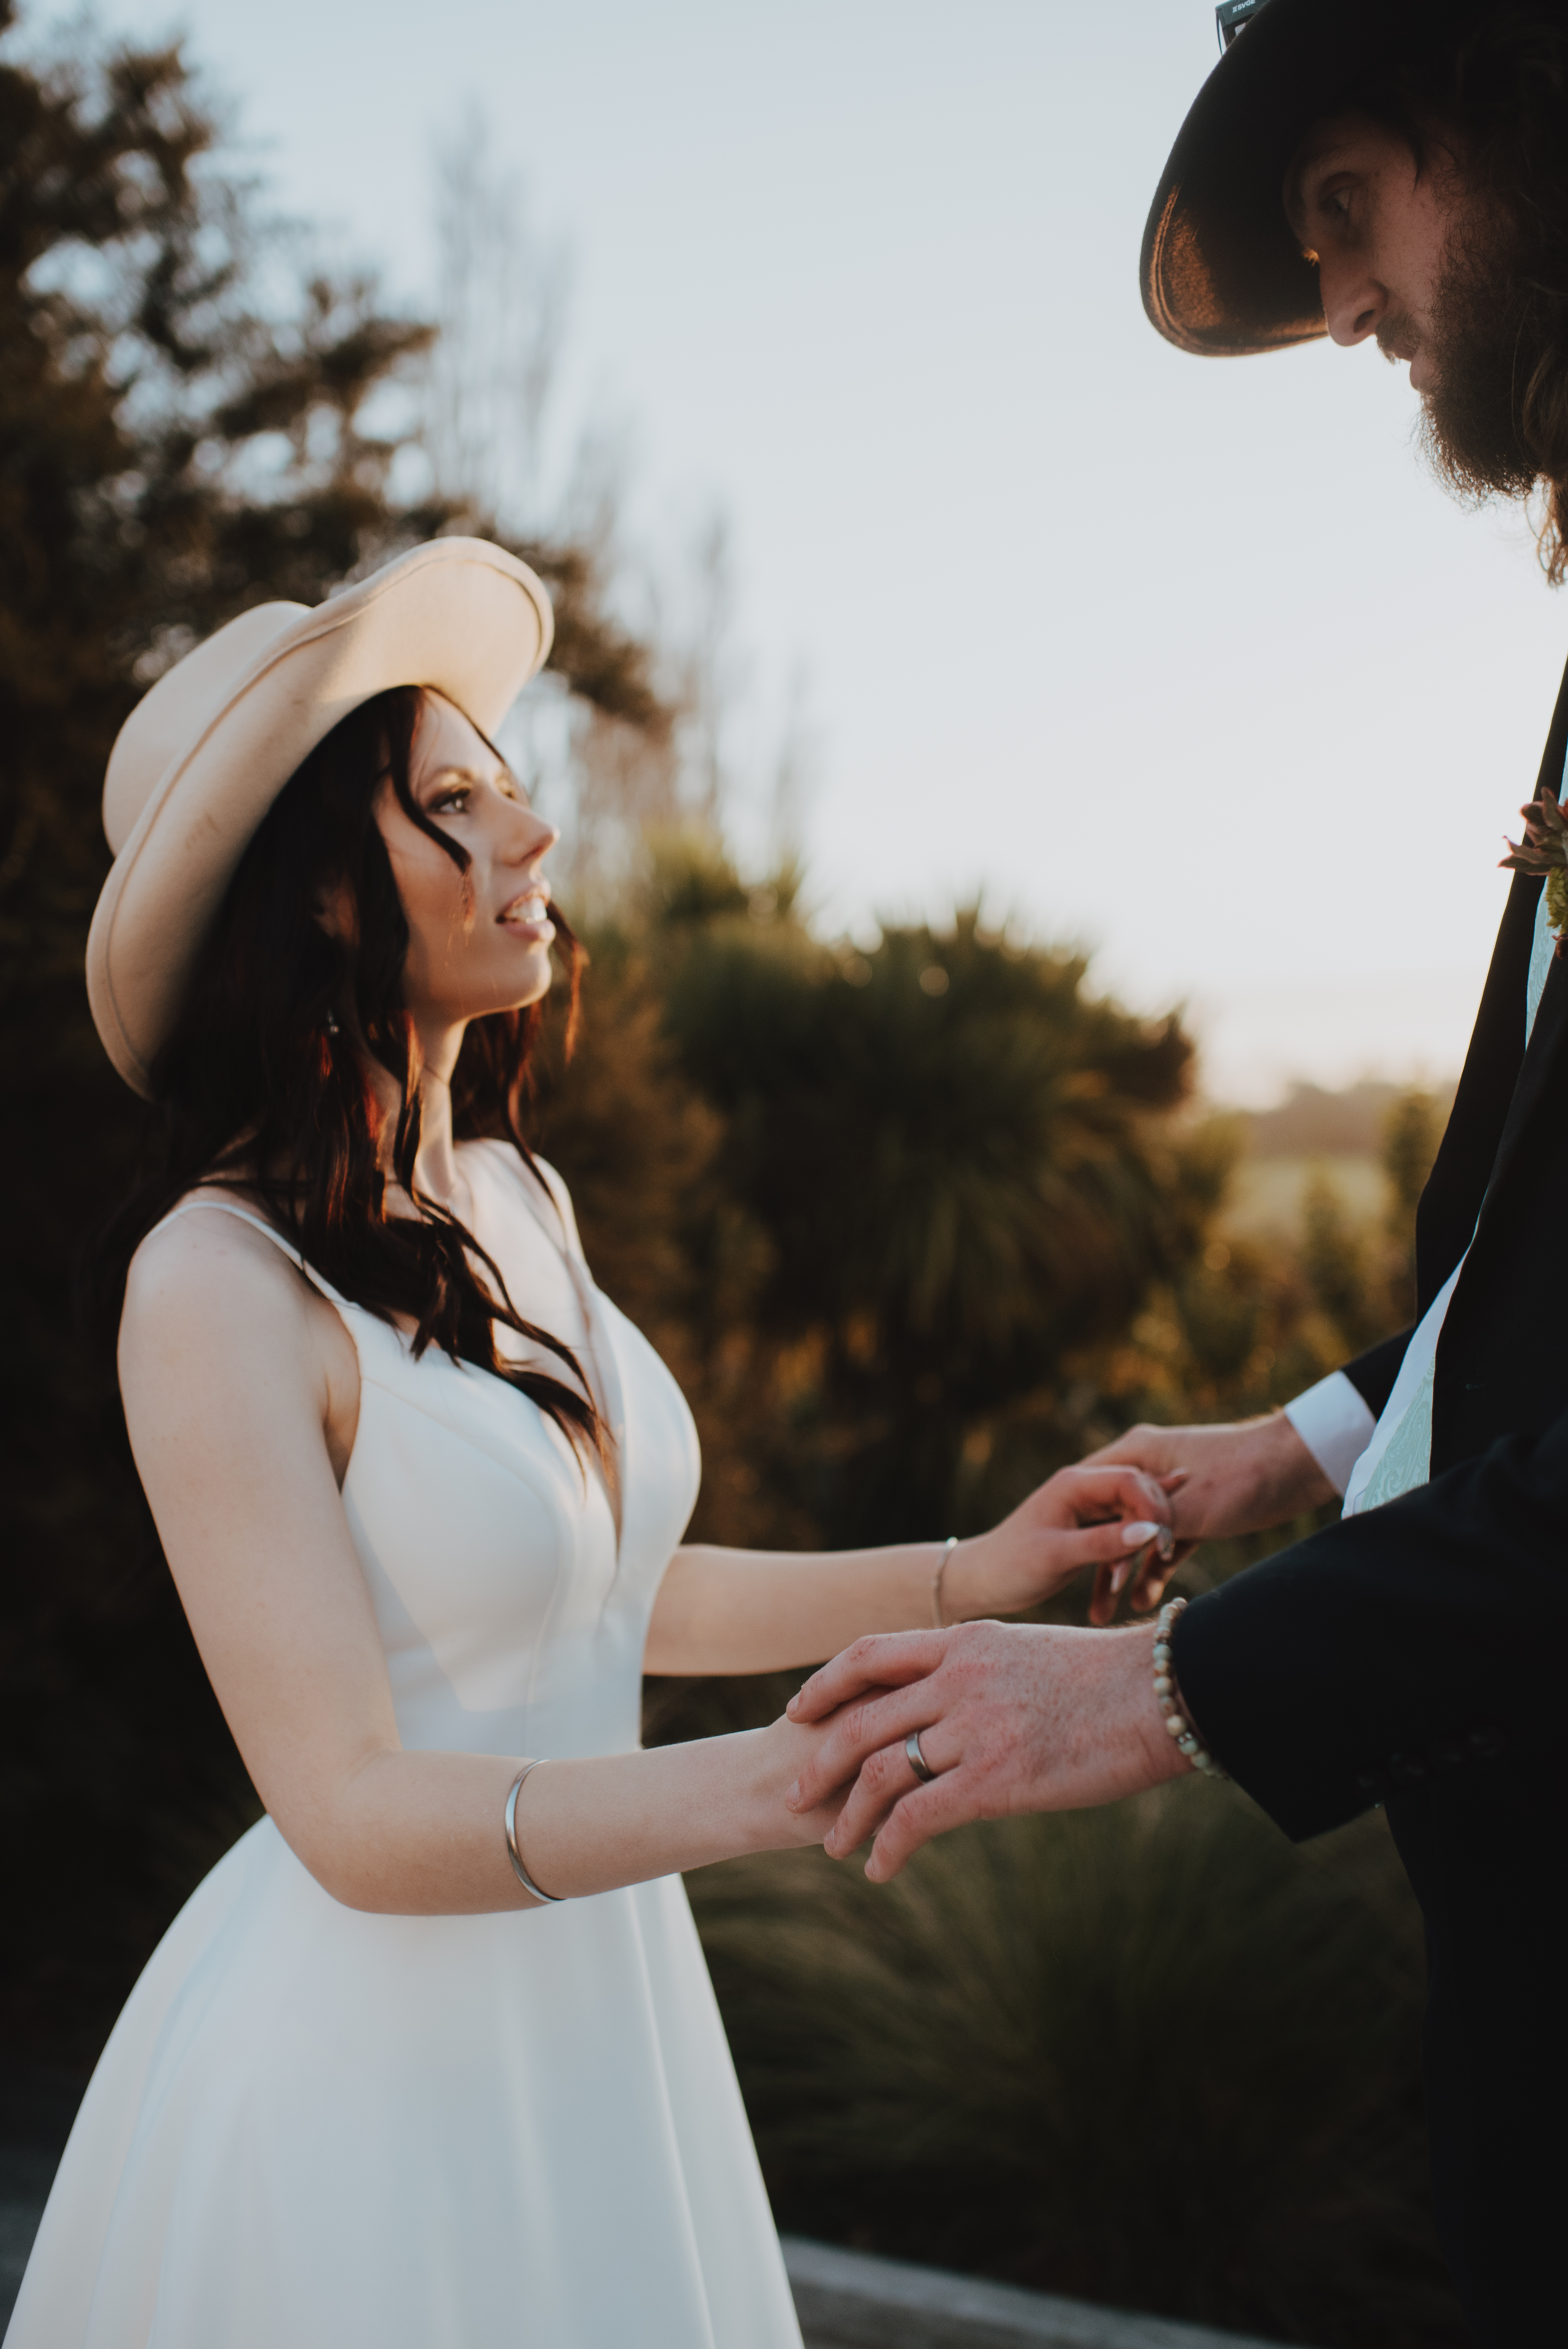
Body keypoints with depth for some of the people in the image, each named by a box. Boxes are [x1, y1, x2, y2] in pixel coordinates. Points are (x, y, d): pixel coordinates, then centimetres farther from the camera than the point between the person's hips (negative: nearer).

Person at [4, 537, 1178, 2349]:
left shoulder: (515, 1199, 3)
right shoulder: (220, 1283, -20)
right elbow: (353, 1810, -23)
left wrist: (968, 1576, 6)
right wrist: (769, 1783, -35)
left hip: (602, 1999, 7)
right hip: (373, 2050, -7)